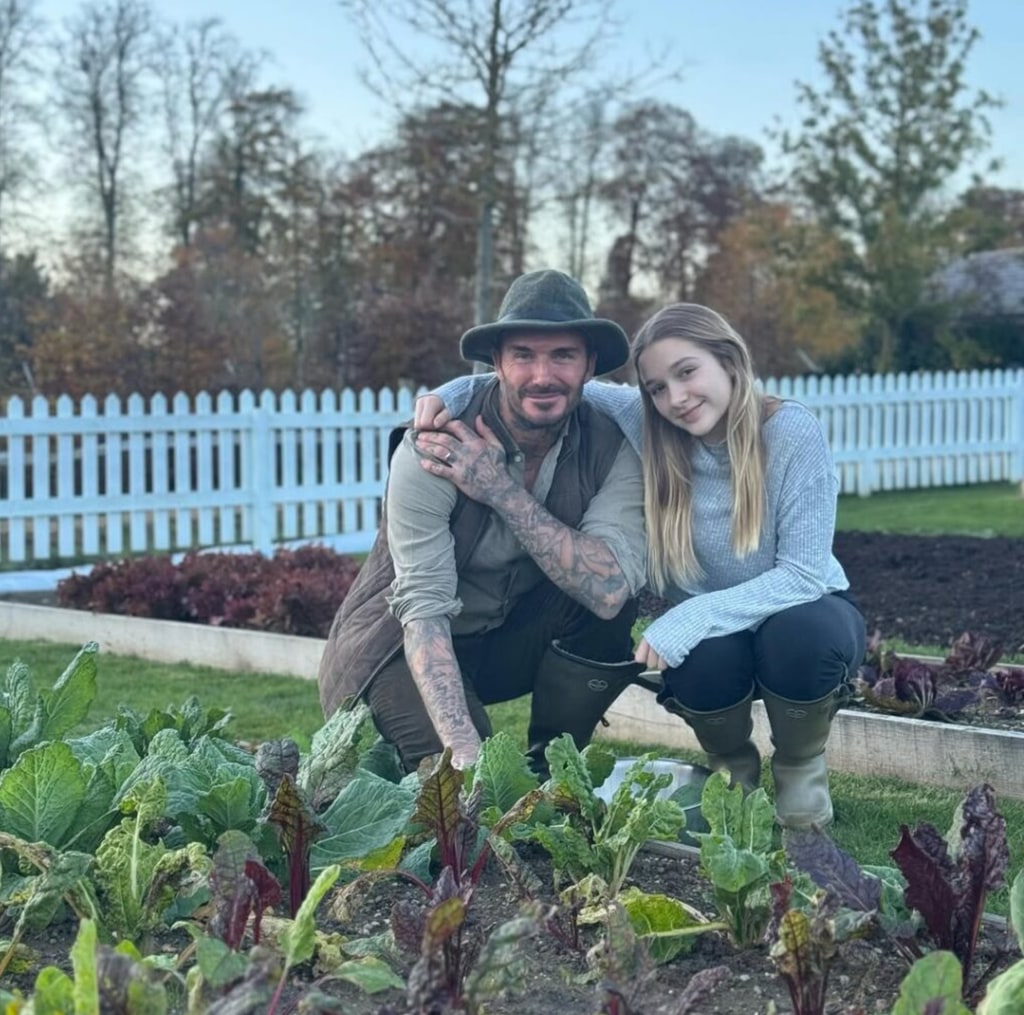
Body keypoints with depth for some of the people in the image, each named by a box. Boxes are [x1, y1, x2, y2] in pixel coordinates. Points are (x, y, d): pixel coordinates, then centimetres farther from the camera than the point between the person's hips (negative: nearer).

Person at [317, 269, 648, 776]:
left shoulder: (611, 447, -14)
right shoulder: (431, 453, -24)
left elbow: (608, 589, -28)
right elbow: (424, 610, -28)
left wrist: (503, 492, -32)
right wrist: (464, 749, -40)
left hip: (513, 640, 4)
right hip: (404, 646, -4)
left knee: (617, 605, -24)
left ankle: (548, 771, -5)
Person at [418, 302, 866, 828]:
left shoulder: (793, 432, -22)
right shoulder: (644, 423, -14)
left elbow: (803, 574, -24)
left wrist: (695, 617, -34)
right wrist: (450, 393, -22)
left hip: (799, 614, -2)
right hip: (708, 636, 2)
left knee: (801, 632, -36)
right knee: (706, 654, -33)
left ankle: (802, 766, -3)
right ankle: (731, 764, 4)